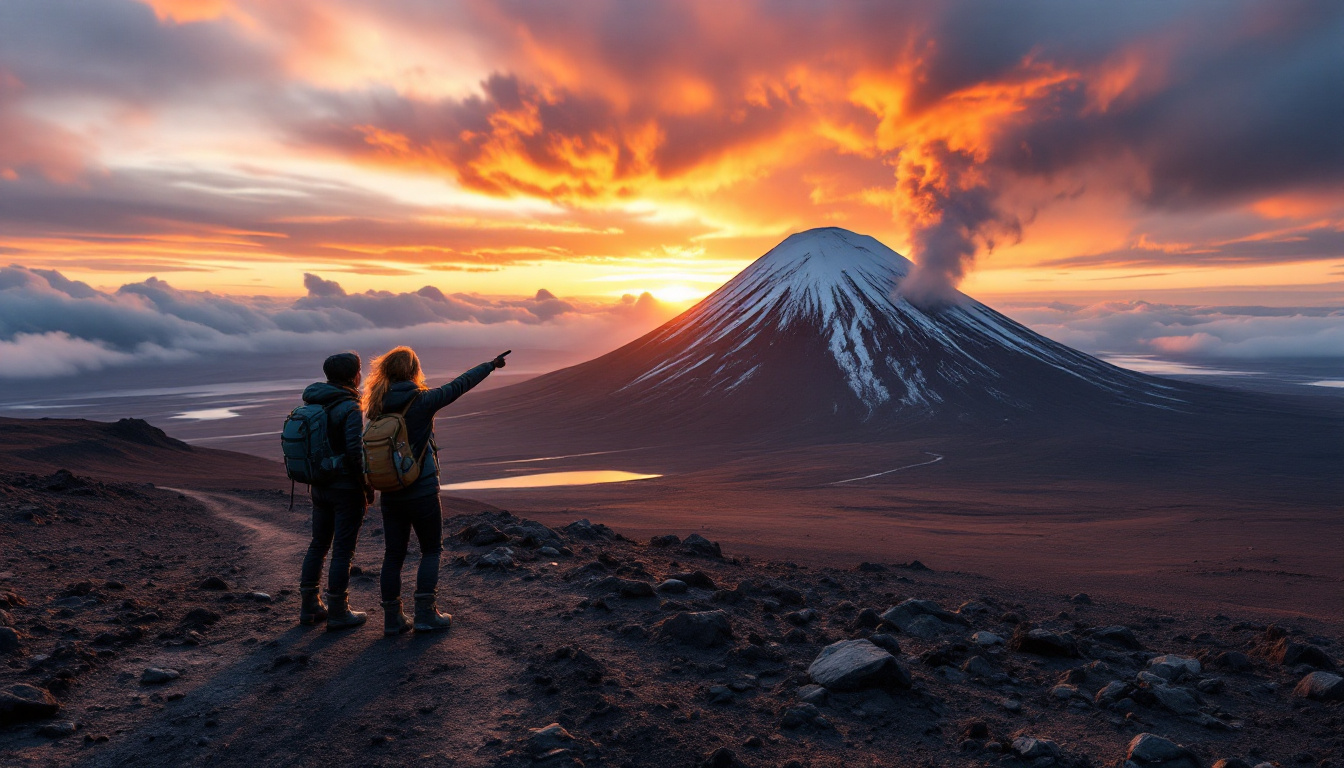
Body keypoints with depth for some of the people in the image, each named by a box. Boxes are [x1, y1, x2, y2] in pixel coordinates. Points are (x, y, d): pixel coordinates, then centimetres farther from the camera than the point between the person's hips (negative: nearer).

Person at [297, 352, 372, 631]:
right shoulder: (349, 409, -18)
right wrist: (368, 486, -13)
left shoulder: (312, 403, 6)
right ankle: (338, 613, 9)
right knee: (343, 549, 1)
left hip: (320, 487, 7)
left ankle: (309, 607, 26)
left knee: (318, 544, 17)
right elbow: (355, 451, -24)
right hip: (347, 489, -7)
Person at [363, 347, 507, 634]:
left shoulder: (378, 406, 2)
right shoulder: (422, 400, -12)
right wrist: (490, 365, 10)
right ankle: (425, 615, 9)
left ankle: (392, 618, 17)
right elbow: (458, 385, -2)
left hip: (390, 492, 5)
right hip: (422, 490, -5)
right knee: (431, 550, 10)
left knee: (393, 554, 12)